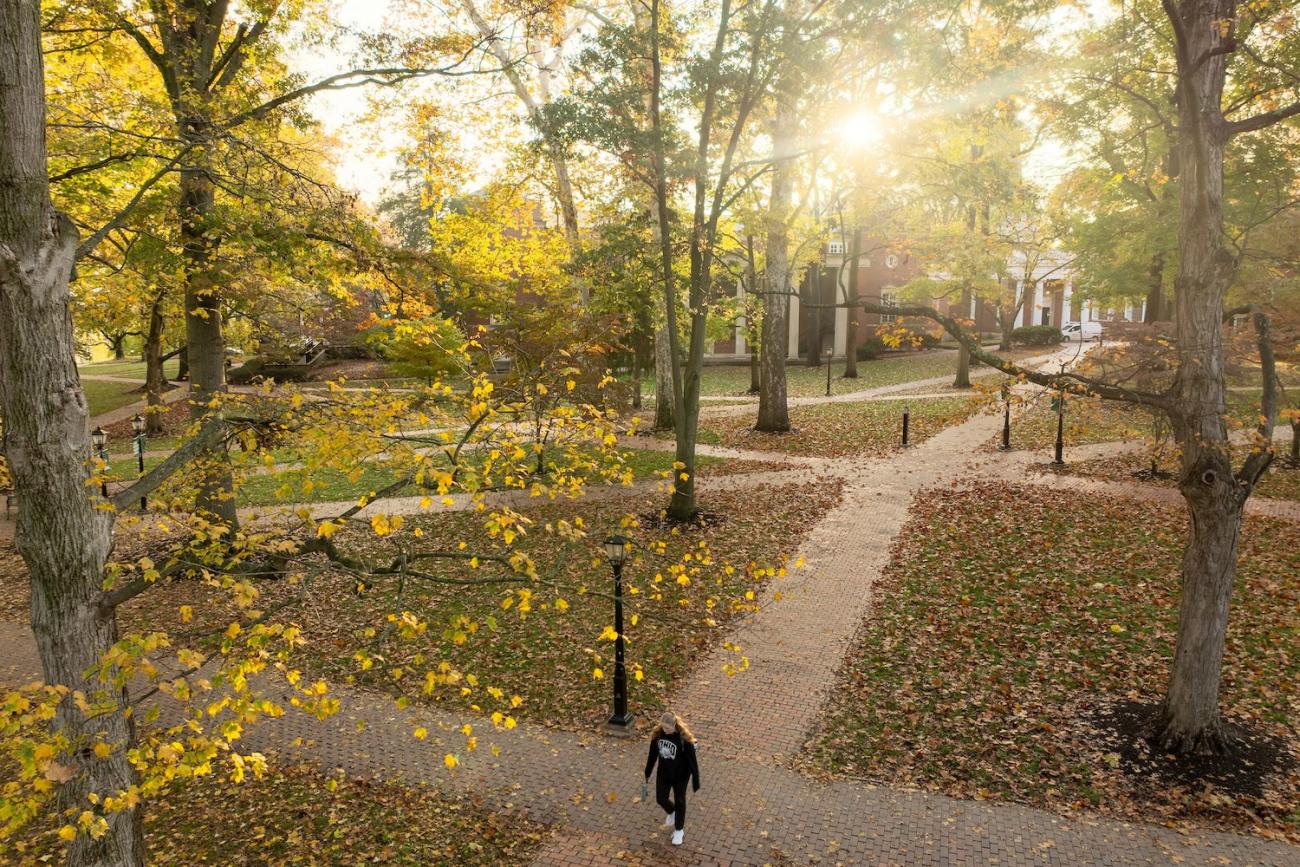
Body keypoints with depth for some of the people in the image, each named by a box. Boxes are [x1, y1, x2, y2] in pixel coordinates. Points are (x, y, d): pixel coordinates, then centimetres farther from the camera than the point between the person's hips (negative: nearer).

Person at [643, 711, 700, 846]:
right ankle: (672, 812, 49)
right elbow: (653, 754, 0)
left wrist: (696, 781, -14)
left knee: (679, 801, 14)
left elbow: (692, 760, -20)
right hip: (663, 774, 4)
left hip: (680, 776, -4)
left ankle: (678, 830, 37)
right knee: (661, 799, 14)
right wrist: (647, 772, 10)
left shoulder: (684, 738, -29)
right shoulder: (658, 733, -16)